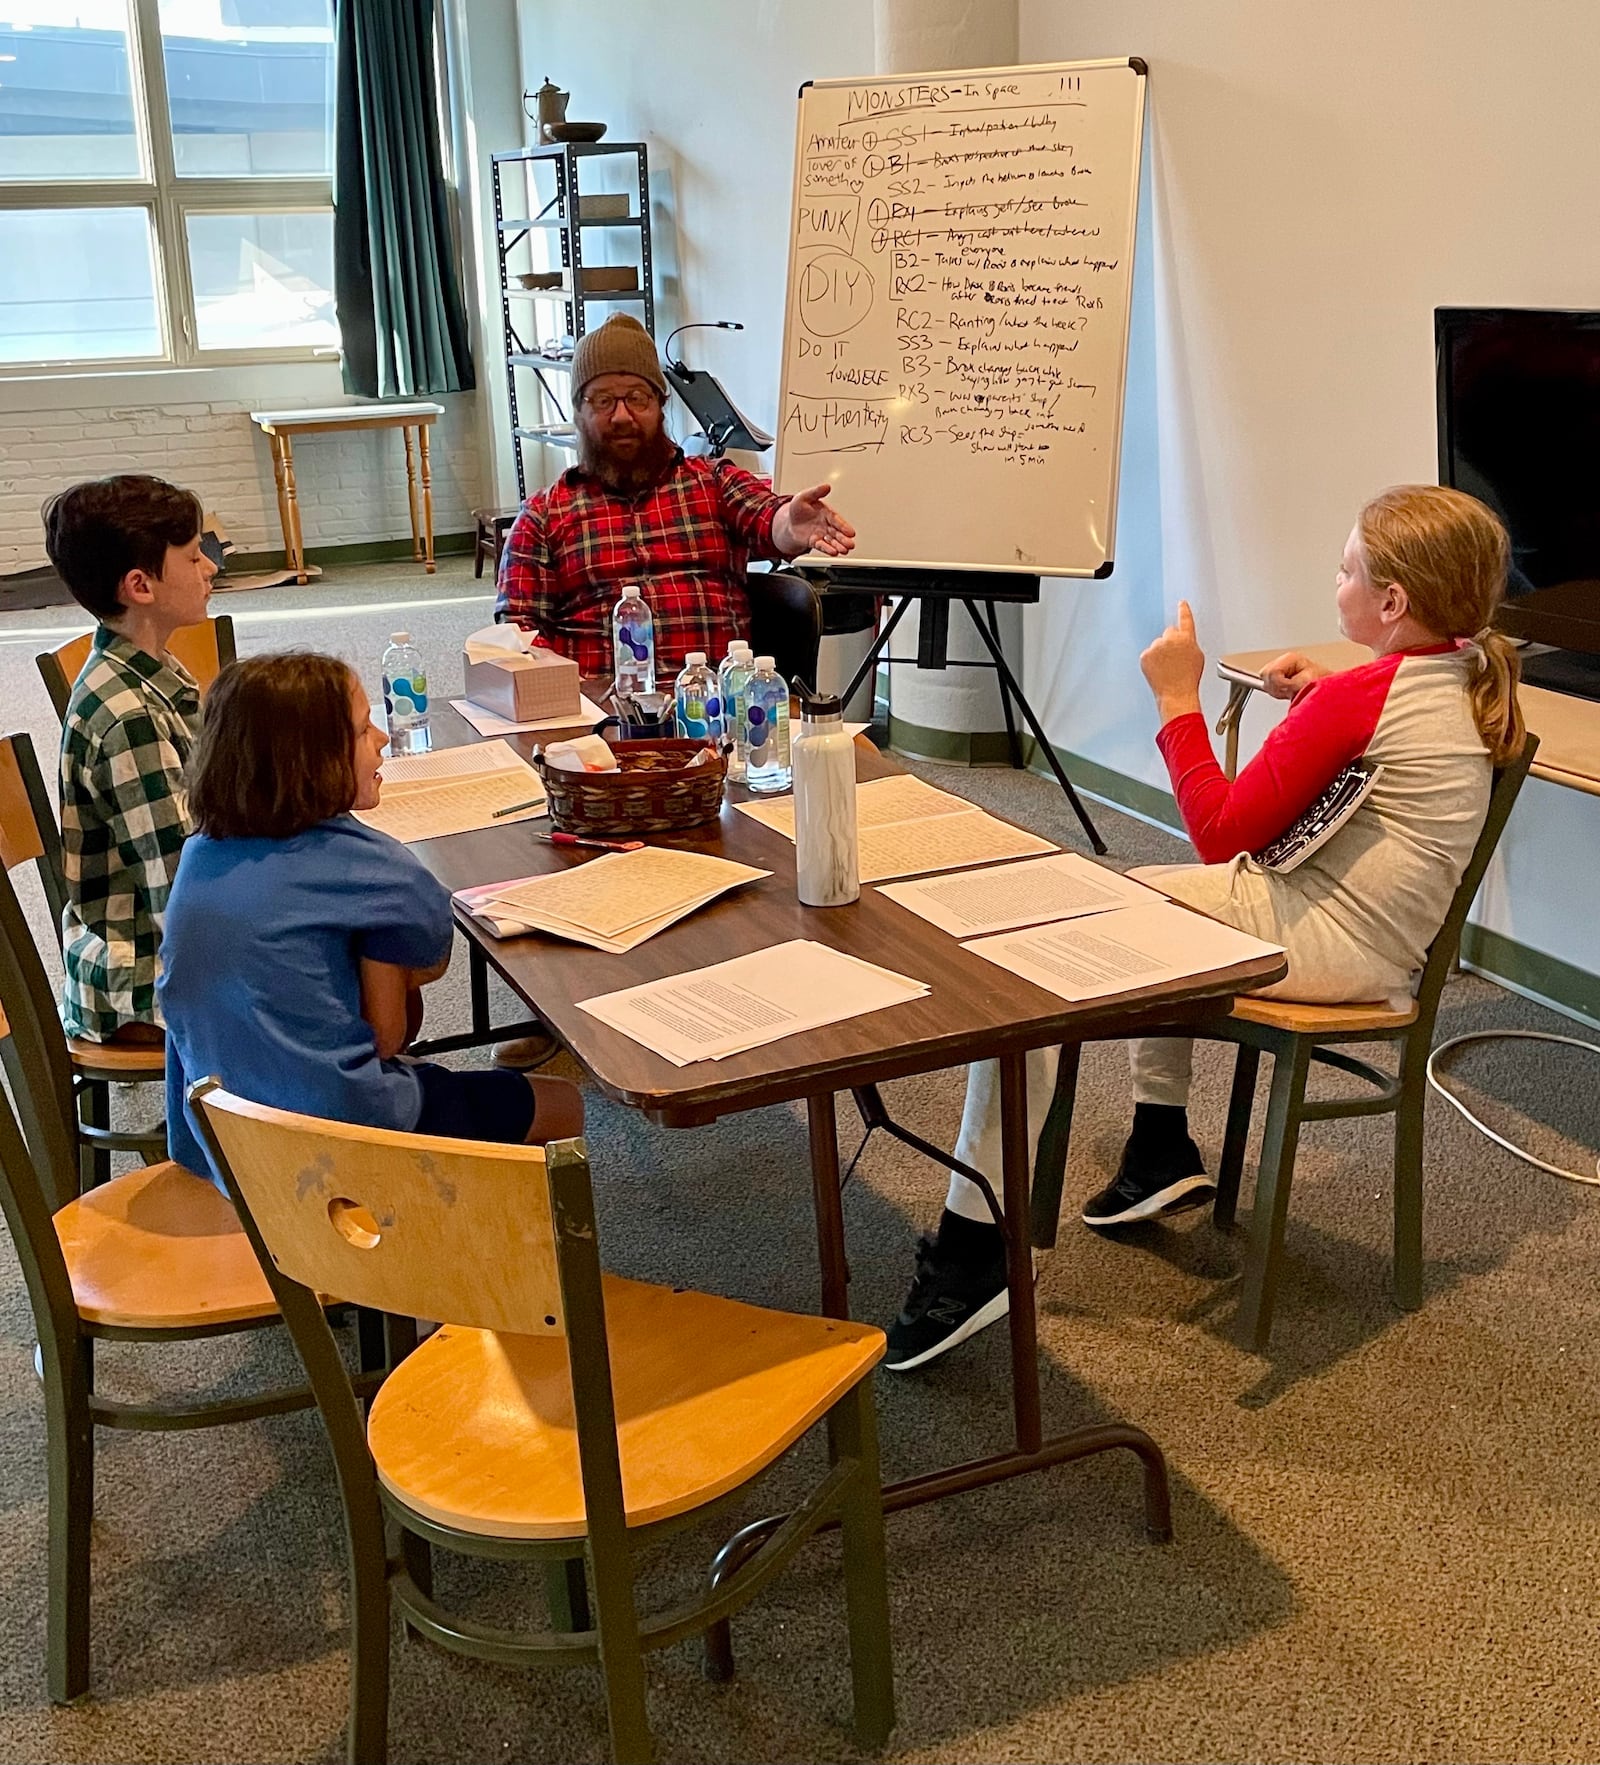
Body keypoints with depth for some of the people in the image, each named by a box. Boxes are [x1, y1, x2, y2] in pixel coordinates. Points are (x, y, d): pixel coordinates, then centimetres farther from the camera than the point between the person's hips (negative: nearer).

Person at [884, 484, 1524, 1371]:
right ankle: (1161, 1151, 33)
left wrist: (1177, 699, -5)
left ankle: (975, 1241, -16)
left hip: (1328, 945, -10)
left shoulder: (1358, 698, -18)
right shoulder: (1471, 680, 8)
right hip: (1382, 948, 10)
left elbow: (1223, 833, -13)